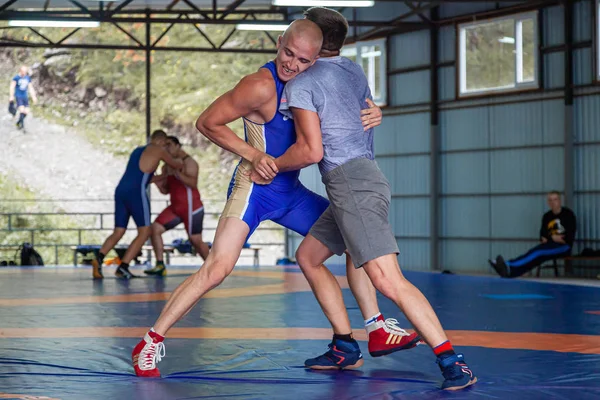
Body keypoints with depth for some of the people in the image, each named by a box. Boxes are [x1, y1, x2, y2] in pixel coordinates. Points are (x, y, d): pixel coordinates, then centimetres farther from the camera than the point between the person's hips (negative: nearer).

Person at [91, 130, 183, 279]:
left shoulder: (138, 151, 29)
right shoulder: (158, 150, 8)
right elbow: (176, 165, 22)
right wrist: (182, 163, 45)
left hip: (121, 190, 7)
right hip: (136, 192, -7)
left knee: (118, 232, 8)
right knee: (144, 232, -1)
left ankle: (99, 258, -17)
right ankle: (123, 267, -13)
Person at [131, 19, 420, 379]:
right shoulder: (262, 86, -22)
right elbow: (207, 123, -16)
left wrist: (370, 115, -9)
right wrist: (253, 154, -21)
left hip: (291, 191, 8)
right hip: (255, 188, -8)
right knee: (218, 267, -20)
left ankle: (378, 330, 16)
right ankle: (151, 343, -11)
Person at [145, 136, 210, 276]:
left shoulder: (188, 162, -12)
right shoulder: (166, 167, 12)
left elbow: (193, 184, -26)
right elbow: (166, 191, 14)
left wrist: (177, 172, -36)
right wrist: (157, 182, -7)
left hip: (191, 207, -8)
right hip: (176, 207, 8)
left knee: (196, 241, -3)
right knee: (155, 228, -6)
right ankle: (160, 266, -5)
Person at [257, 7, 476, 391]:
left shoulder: (301, 83, -4)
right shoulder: (354, 71, 18)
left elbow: (311, 150, -11)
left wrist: (270, 167, 5)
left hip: (351, 183, -9)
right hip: (366, 175, 9)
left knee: (388, 280, -17)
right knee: (308, 256, 20)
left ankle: (452, 361, -24)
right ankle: (345, 346, 17)